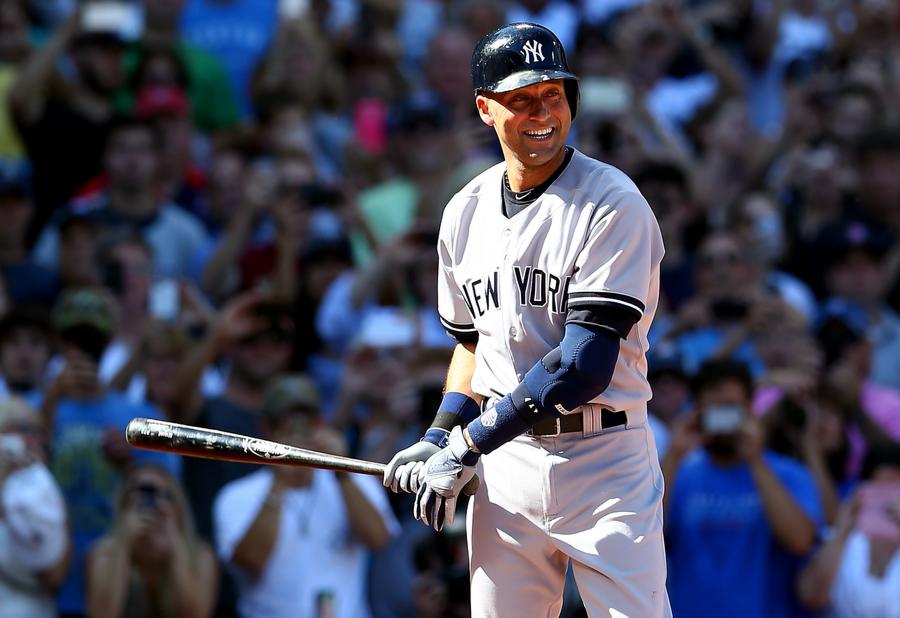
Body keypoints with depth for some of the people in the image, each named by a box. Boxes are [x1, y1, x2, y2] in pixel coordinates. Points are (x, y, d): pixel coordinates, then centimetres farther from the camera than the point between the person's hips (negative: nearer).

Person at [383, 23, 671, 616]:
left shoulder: (613, 204, -11)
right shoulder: (465, 212, 10)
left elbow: (585, 364, -18)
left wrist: (470, 444, -17)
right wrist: (440, 438, 5)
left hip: (604, 461, -5)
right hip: (503, 466, 5)